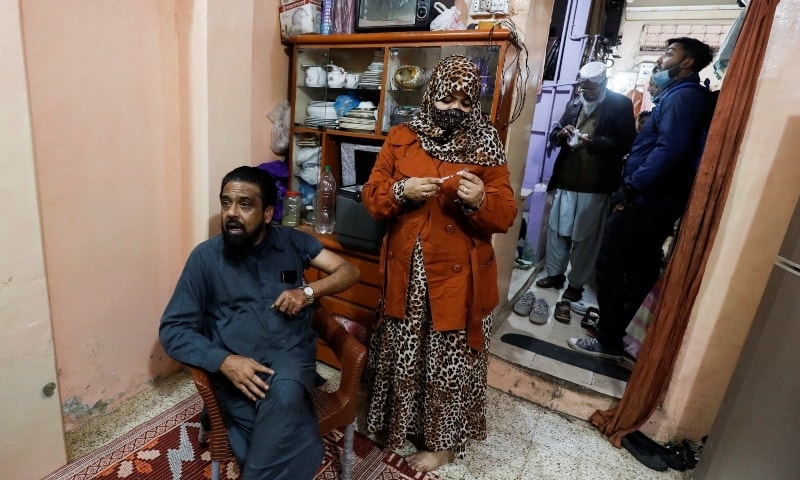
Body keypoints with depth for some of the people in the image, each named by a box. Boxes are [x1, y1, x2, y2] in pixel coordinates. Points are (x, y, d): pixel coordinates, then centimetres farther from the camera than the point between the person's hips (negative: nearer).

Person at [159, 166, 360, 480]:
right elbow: (172, 330, 1)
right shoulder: (205, 256, 3)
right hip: (237, 367, -1)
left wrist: (308, 291, -10)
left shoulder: (292, 241, 7)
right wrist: (224, 361, -16)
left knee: (284, 395, -33)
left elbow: (349, 271, 9)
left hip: (291, 355, 1)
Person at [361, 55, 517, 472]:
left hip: (458, 276, -2)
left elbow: (505, 216, -5)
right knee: (404, 354, 18)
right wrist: (402, 191, -19)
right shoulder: (401, 138, 1)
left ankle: (444, 441, 35)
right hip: (407, 273, 3)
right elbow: (371, 196, 1)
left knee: (450, 360, 11)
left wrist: (480, 201, -26)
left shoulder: (486, 146, -4)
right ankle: (401, 423, 44)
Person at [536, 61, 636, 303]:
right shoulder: (574, 103, 12)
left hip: (595, 184, -4)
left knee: (585, 237, 3)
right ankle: (554, 274, 27)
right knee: (557, 229, 11)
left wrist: (593, 142, -20)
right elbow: (554, 134, 17)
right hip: (566, 178, 5)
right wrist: (562, 133, -6)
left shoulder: (621, 104, -1)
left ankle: (576, 283, 18)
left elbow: (626, 142, -6)